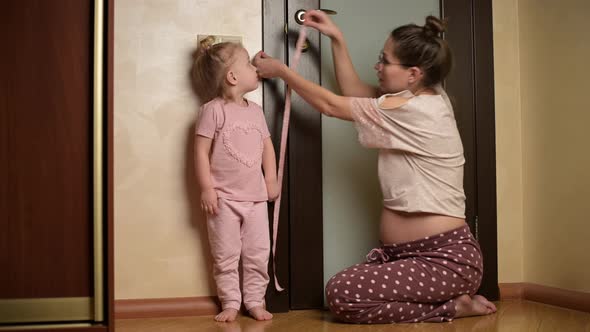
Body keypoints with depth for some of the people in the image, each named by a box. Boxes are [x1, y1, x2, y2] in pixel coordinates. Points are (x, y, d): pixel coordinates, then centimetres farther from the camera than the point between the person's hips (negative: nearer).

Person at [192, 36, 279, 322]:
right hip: (225, 198, -5)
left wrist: (271, 179, 9)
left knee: (257, 254, 7)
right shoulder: (213, 110, -9)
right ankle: (230, 303, 14)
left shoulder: (256, 111, 10)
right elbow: (201, 151, -11)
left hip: (256, 196, 5)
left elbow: (267, 146, 17)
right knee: (226, 256, 3)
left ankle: (255, 301, 18)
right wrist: (207, 189, -14)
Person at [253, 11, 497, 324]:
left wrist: (280, 70, 3)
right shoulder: (427, 99, 9)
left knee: (340, 295, -19)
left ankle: (453, 307, -5)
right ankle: (451, 298, 9)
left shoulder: (414, 110, -18)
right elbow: (354, 94, 18)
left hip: (445, 259, -9)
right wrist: (337, 39, 13)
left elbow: (331, 105, -8)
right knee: (346, 286, 1)